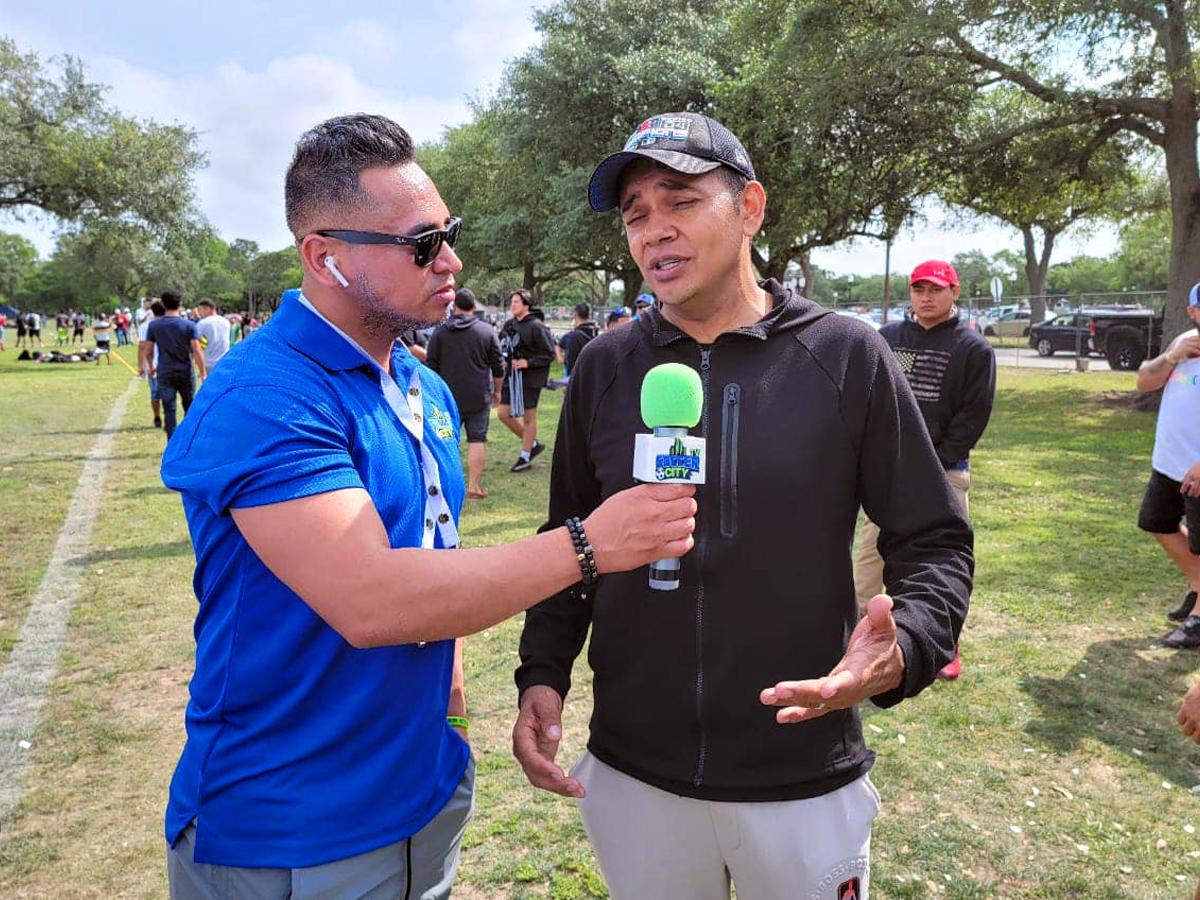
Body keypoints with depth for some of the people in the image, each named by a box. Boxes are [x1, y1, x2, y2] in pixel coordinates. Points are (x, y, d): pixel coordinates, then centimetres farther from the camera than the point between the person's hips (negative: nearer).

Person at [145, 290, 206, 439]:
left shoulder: (153, 325, -1)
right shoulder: (189, 325, -6)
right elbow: (197, 351, -10)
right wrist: (203, 373, -6)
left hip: (165, 373, 0)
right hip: (185, 372, 0)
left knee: (169, 410, 2)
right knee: (189, 407, 16)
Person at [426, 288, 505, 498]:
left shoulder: (440, 332, 0)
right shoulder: (487, 331, 1)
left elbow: (431, 366, 3)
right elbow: (498, 366, 4)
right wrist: (496, 391, 17)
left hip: (449, 396, 1)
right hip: (479, 398, 0)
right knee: (477, 440, 4)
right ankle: (474, 486, 2)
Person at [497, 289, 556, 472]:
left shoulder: (536, 326, -13)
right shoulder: (509, 325, 7)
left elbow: (549, 354, -13)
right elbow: (502, 347, 19)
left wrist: (528, 362, -20)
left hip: (530, 378, -7)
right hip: (511, 377, 7)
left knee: (528, 417, 5)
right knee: (503, 414, 8)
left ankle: (525, 457, 18)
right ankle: (533, 444, 25)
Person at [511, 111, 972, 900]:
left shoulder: (847, 357, -9)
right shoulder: (605, 367, -2)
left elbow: (935, 540, -4)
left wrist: (903, 651, -22)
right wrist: (543, 674, -4)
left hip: (805, 777, -1)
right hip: (631, 773, 2)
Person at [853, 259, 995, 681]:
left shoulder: (974, 348, -1)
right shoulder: (886, 338, 8)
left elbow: (974, 415, -6)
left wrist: (933, 462, -12)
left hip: (944, 471, -2)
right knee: (871, 552, 6)